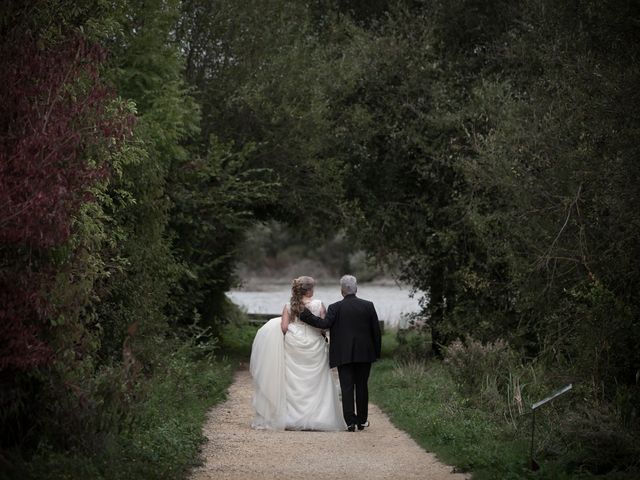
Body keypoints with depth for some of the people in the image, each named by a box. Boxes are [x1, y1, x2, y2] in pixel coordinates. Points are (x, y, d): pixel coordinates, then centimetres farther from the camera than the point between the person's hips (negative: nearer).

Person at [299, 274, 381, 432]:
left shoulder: (335, 308, -6)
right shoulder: (368, 306, 1)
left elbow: (325, 324, -17)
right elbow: (376, 330, 3)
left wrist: (305, 314, -10)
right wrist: (376, 352, 11)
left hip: (344, 354, -2)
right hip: (364, 354, 2)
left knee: (347, 387, 0)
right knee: (362, 386, 12)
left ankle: (350, 421, -7)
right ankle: (362, 420, 17)